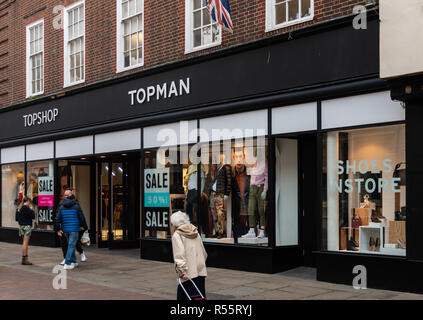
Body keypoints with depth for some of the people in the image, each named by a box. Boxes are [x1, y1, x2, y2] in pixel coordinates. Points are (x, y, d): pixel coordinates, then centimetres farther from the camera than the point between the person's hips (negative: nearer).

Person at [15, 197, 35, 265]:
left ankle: (24, 259, 15)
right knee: (25, 243, -7)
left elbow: (16, 219, 17)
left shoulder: (18, 208, 12)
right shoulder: (26, 207, -14)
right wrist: (31, 209, 0)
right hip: (27, 226, -9)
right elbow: (33, 216, -13)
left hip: (21, 226, 9)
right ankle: (24, 259, -8)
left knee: (24, 243, 13)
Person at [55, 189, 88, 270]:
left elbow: (57, 219, -1)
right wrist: (84, 227, 14)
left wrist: (58, 230, 6)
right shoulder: (76, 206, -6)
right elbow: (82, 218, -1)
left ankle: (73, 262, 23)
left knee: (71, 245, 18)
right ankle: (67, 264, -6)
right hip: (74, 229, -4)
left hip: (65, 230, 4)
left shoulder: (61, 207, 3)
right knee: (71, 246, -2)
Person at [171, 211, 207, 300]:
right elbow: (204, 253, 18)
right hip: (201, 272, 6)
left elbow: (179, 254, -17)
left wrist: (183, 272, -22)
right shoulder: (195, 233, 16)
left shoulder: (177, 235, -4)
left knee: (182, 296, 1)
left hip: (189, 274, -6)